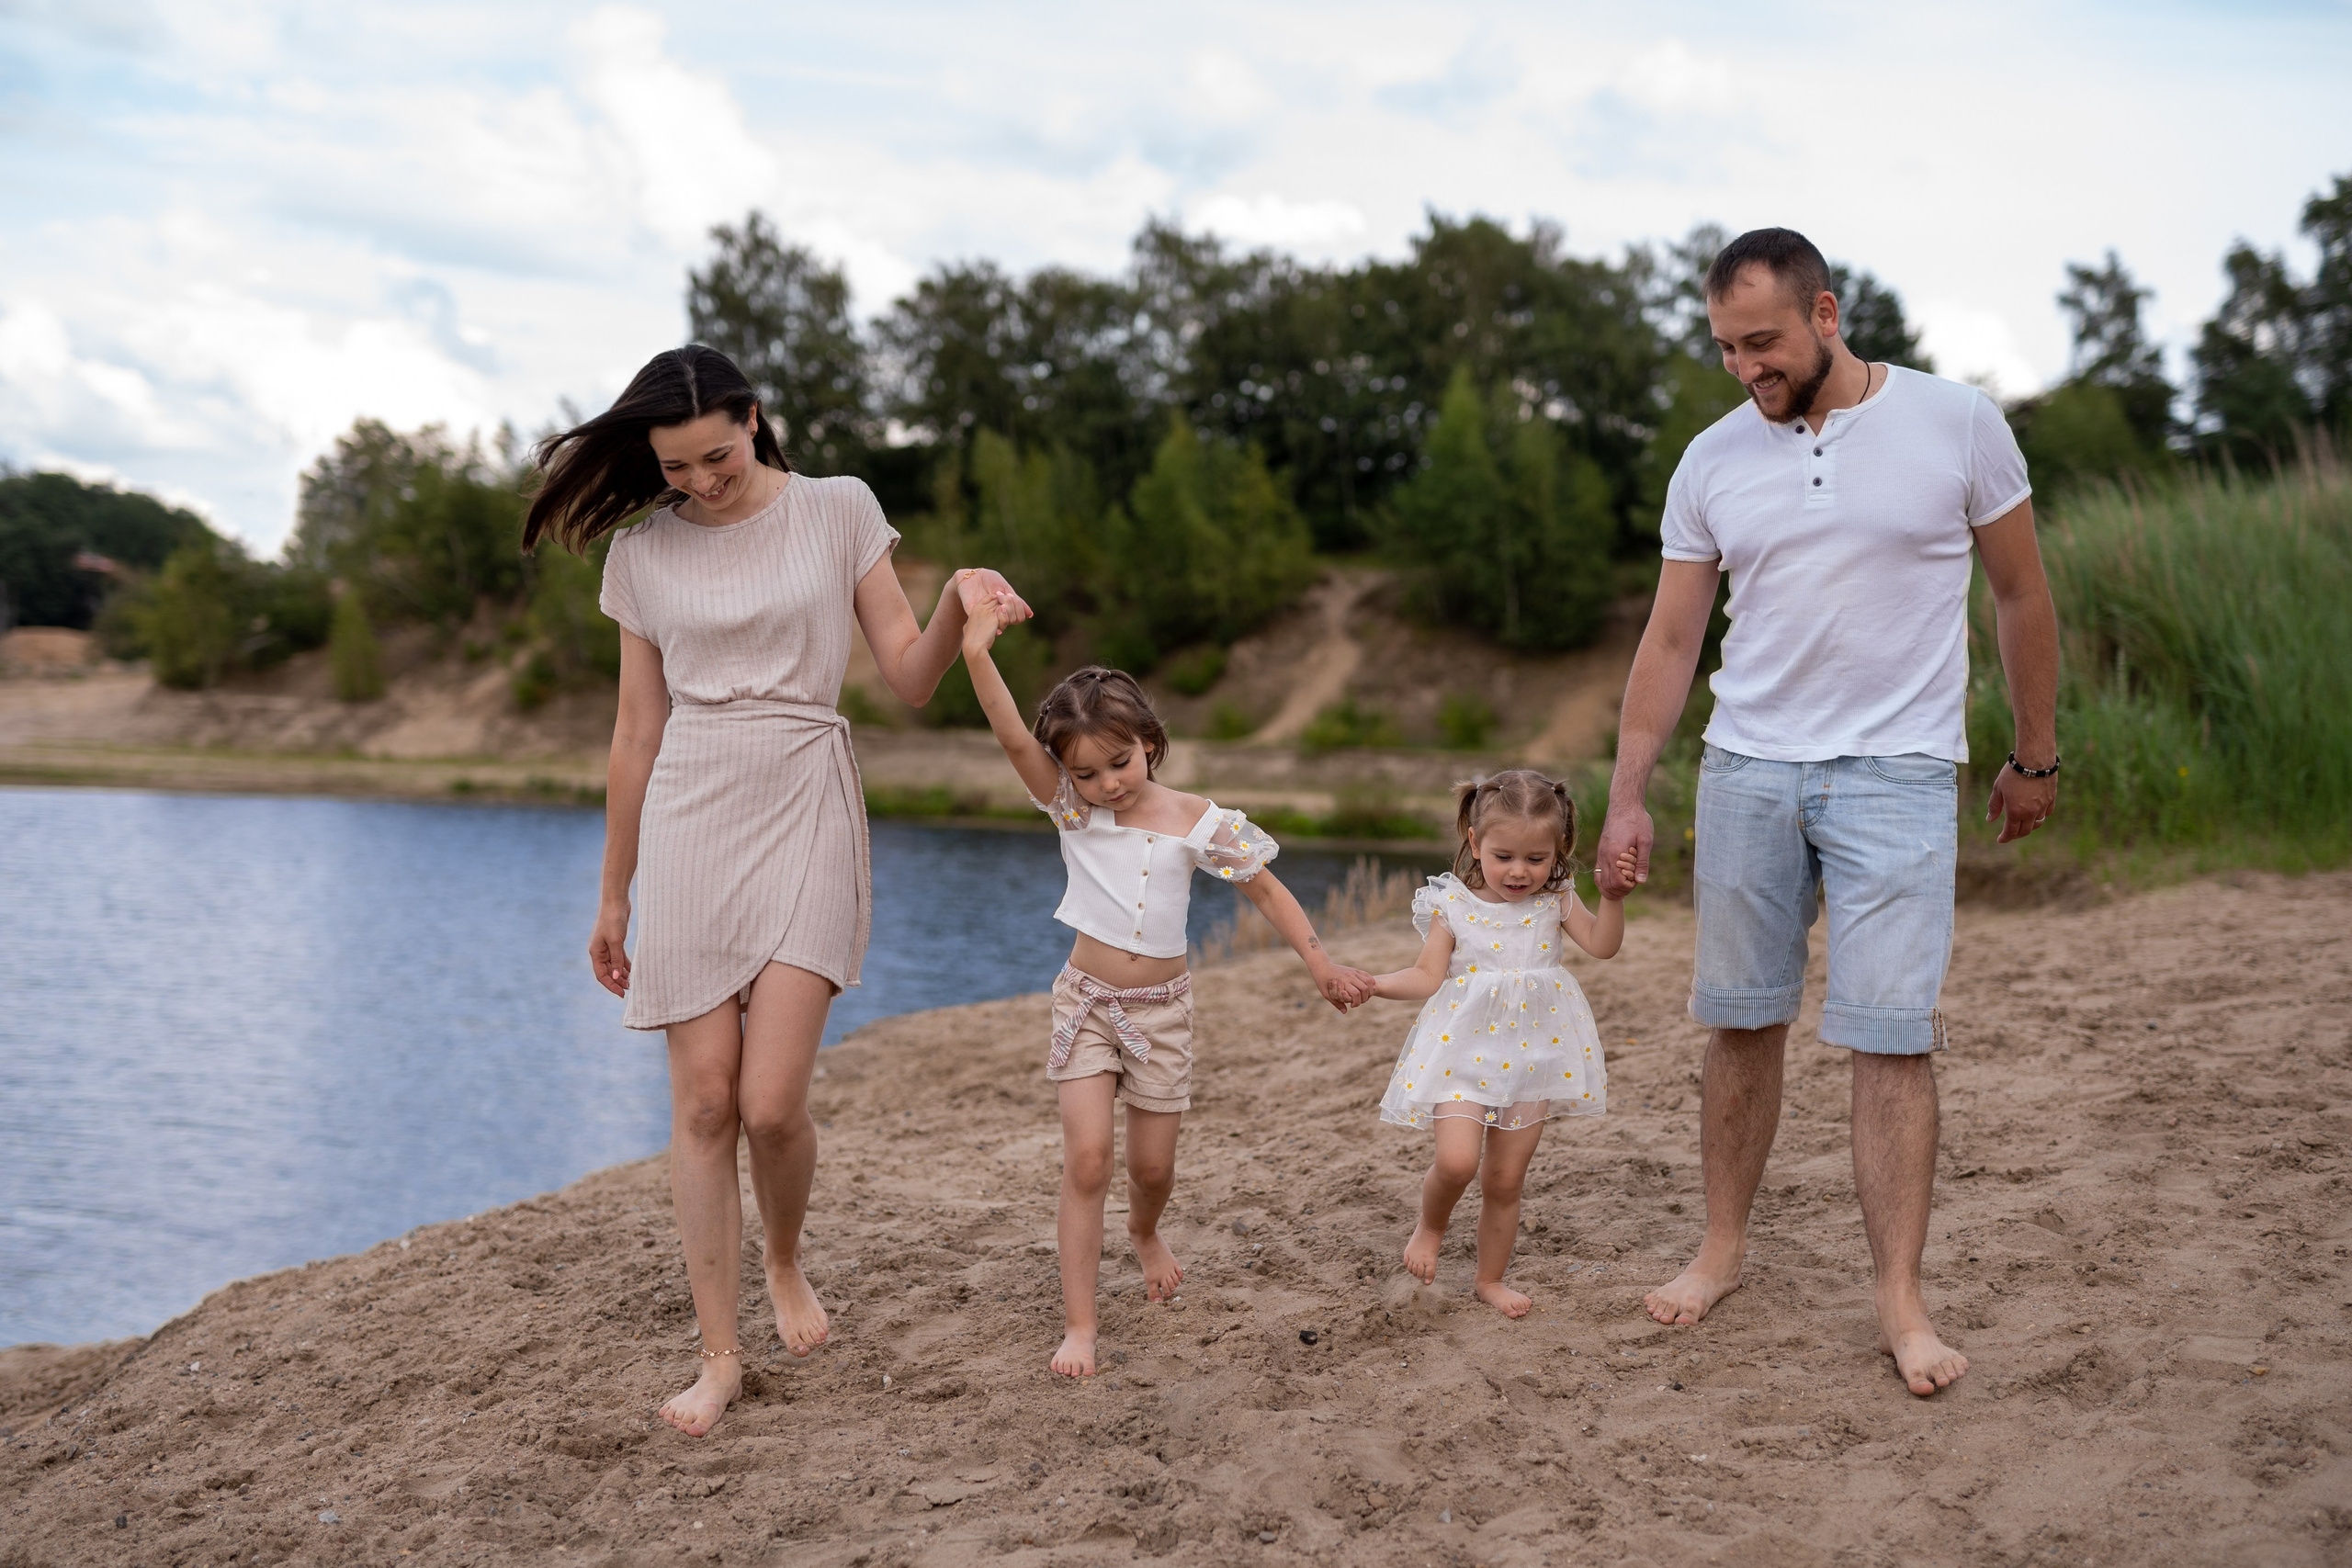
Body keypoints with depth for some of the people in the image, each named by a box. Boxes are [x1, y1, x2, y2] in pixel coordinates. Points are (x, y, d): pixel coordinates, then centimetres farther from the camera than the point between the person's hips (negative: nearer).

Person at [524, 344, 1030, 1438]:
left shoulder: (839, 513, 2)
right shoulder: (644, 553, 6)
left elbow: (909, 681, 2)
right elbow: (637, 734, 11)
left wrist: (957, 606, -19)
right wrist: (614, 895, 13)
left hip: (805, 816, -2)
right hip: (687, 824, 2)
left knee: (771, 1103, -10)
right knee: (704, 1102, 0)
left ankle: (785, 1263, 22)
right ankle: (720, 1353, 11)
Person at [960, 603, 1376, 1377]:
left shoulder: (1194, 821, -7)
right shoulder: (1072, 810, -7)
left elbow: (1264, 887, 3)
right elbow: (1014, 739, -22)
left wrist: (1320, 964, 0)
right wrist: (977, 654, -37)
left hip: (1162, 1007, 1)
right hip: (1088, 1001, -1)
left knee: (1153, 1165, 10)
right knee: (1087, 1158, -13)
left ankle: (1144, 1232, 48)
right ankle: (1079, 1324, -7)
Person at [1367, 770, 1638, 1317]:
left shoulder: (1555, 901, 2)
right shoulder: (1452, 905, -5)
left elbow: (1603, 945, -7)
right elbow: (1428, 977, -5)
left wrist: (1612, 896, -22)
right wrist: (1372, 984, -20)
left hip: (1531, 1054, 3)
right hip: (1466, 1049, -2)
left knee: (1505, 1180, 9)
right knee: (1457, 1160, -20)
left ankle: (1491, 1279, 28)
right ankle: (1430, 1225, 13)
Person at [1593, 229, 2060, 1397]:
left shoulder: (1956, 425, -4)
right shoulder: (1712, 462, 4)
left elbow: (2021, 596, 6)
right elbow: (1669, 642, 7)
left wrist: (2035, 757, 9)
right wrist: (1626, 799, 3)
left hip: (1897, 774, -3)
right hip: (1746, 772, 3)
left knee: (1892, 1038, -6)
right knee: (1740, 1023, 8)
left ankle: (1900, 1299, 1)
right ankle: (1723, 1246, 23)